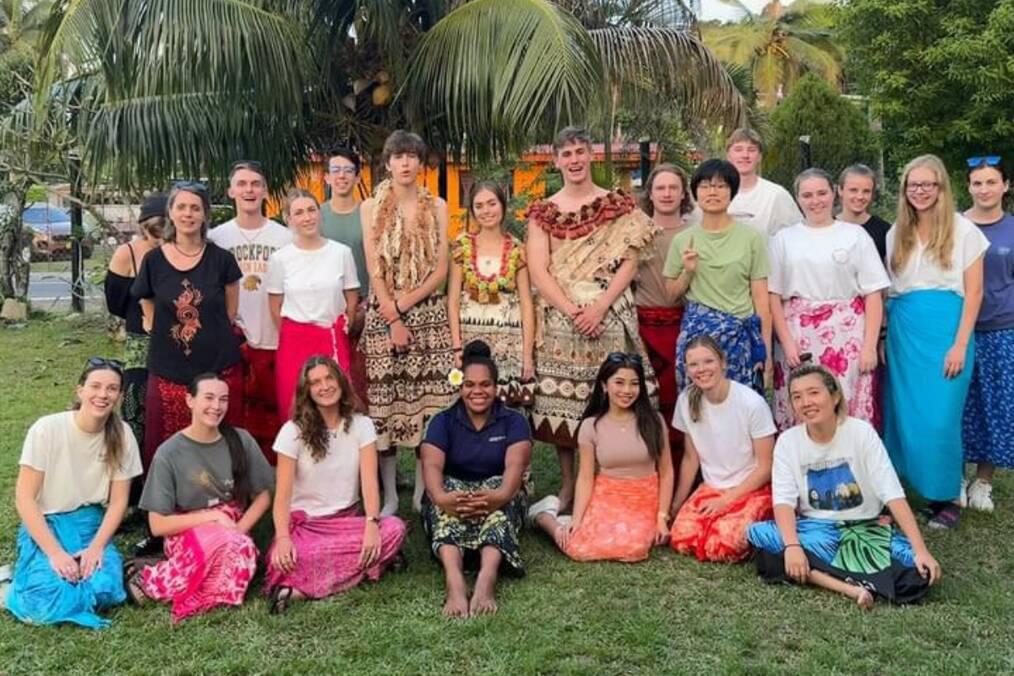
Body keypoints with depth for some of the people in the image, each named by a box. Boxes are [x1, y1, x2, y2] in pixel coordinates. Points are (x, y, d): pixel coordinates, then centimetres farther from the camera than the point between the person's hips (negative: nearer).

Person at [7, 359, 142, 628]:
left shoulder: (122, 435, -6)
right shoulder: (47, 429, -16)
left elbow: (118, 500, 0)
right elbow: (24, 498, -13)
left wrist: (96, 547, -15)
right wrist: (55, 553, -21)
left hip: (91, 524, 2)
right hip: (44, 524, -2)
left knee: (104, 590, -26)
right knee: (48, 597, -27)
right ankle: (30, 574, 5)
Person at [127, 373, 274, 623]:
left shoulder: (241, 441, 1)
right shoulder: (169, 452, -7)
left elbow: (263, 495, 10)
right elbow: (158, 525, -5)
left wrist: (239, 529, -8)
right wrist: (211, 516, -13)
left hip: (234, 531, 3)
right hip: (187, 532, -3)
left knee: (239, 548, -35)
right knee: (233, 547, -37)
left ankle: (155, 581, -13)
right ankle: (147, 579, -15)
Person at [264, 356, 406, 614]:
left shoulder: (361, 425, 2)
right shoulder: (293, 431, -4)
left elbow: (370, 481, -9)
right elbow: (282, 495, -9)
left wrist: (372, 525, -27)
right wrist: (283, 538, -27)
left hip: (348, 519, 4)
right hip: (304, 523, -4)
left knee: (394, 528, -31)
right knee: (285, 561, -39)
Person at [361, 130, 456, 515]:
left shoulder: (437, 207, 9)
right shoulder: (372, 207, 6)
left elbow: (441, 271, 3)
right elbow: (374, 269, -1)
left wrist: (405, 302, -9)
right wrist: (393, 319, -9)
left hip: (428, 313, 1)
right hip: (383, 315, -1)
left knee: (429, 400, -2)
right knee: (385, 401, -2)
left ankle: (423, 494, 8)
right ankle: (389, 497, 7)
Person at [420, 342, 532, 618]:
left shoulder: (514, 421, 2)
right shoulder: (443, 421, 4)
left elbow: (515, 465, -17)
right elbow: (432, 465, -15)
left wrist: (500, 495, -41)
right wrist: (440, 496, -39)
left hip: (497, 495, 0)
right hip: (454, 492, 0)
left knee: (499, 491, -34)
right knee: (448, 489, -34)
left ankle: (487, 580, -57)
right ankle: (454, 581, -58)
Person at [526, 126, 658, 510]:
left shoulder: (618, 205, 7)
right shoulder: (544, 211, 9)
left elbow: (629, 263, 0)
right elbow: (537, 270, 0)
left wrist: (598, 308, -12)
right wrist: (572, 310, -12)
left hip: (608, 317, -1)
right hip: (559, 317, 1)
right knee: (560, 402, 2)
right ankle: (568, 486, 15)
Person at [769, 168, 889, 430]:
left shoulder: (855, 235, 7)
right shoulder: (783, 239, 10)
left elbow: (873, 295, 3)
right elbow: (773, 295, 5)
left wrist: (870, 346, -5)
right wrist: (786, 342, -5)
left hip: (846, 334, -1)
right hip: (798, 336, 1)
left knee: (850, 413, -4)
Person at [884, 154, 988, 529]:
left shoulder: (963, 231, 0)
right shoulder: (896, 234, 12)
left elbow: (973, 292, -2)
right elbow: (888, 290, 12)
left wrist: (960, 345, -9)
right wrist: (882, 337, 5)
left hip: (944, 330, -3)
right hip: (903, 331, 3)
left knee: (940, 419, -4)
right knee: (903, 415, 5)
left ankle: (946, 497, 11)